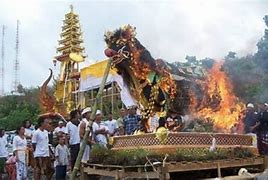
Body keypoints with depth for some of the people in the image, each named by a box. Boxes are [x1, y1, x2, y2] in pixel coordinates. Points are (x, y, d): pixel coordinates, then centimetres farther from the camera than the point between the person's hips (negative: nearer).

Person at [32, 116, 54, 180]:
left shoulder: (46, 132, 10)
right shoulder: (36, 133, -13)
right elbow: (33, 144, -9)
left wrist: (49, 152, 11)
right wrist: (37, 152, -3)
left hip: (46, 155, 8)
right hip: (39, 155, -8)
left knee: (50, 171, 13)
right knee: (38, 171, -3)